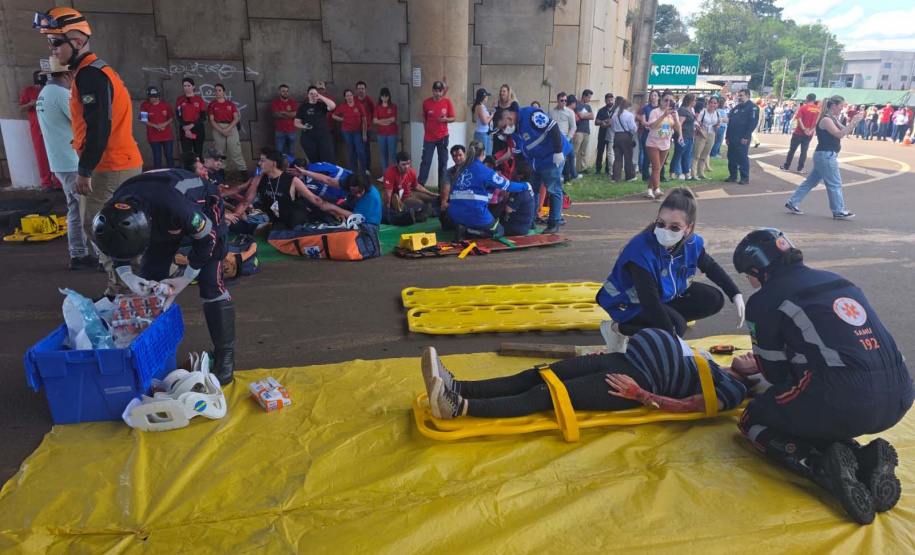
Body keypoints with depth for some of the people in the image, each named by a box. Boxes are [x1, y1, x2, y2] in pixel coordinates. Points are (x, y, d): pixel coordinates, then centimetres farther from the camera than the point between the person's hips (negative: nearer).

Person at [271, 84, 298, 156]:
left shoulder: (293, 102, 8)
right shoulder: (274, 102, 4)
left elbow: (295, 114, -6)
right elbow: (276, 114, -9)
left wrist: (283, 112, -7)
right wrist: (290, 115, -6)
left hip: (291, 131, 2)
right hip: (279, 131, -2)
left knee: (291, 152, 5)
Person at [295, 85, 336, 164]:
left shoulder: (322, 105, 11)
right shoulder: (303, 106, 9)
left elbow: (333, 106, -11)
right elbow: (296, 122, 7)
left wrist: (321, 97, -8)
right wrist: (304, 126, -14)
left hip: (324, 135, 0)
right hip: (308, 137, 0)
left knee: (328, 160, -9)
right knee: (313, 160, 4)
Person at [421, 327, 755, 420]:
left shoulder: (734, 389, 4)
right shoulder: (711, 365, 30)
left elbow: (686, 406, -10)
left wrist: (639, 395, -21)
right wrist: (614, 349, 19)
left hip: (640, 380, -8)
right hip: (626, 361, 8)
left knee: (546, 395, -23)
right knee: (536, 376, -9)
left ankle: (459, 407, -32)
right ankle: (455, 387, -18)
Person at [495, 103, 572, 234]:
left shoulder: (531, 115, -25)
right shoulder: (513, 132, 3)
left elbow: (553, 128, -26)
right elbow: (518, 153, 11)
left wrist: (558, 151, -24)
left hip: (553, 157, -8)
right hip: (533, 161, 9)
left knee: (553, 190, 0)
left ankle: (554, 223, 10)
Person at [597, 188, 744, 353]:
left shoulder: (692, 243, -16)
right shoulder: (641, 251, -37)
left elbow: (711, 267, 8)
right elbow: (651, 303, -38)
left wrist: (736, 295, 3)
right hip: (629, 303, -8)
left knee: (714, 300, 2)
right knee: (677, 325, -29)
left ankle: (651, 328, 2)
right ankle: (618, 329, -9)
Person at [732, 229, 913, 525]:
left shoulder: (763, 300, 1)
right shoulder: (833, 279, 21)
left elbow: (777, 374, 7)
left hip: (843, 400, -7)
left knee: (753, 420, 17)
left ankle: (825, 467, -8)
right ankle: (867, 459, 6)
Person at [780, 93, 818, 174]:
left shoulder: (803, 107, -9)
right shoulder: (818, 109, 3)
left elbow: (799, 120, -16)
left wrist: (804, 130, -14)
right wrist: (812, 130, -4)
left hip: (799, 132, -3)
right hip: (809, 134, 3)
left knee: (792, 149, 7)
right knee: (804, 151, 6)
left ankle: (786, 166, 12)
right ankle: (800, 168, 4)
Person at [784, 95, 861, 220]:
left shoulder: (832, 118, 14)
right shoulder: (826, 119, -16)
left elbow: (845, 131, 15)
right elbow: (840, 134, -22)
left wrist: (855, 121, 1)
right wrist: (853, 121, -19)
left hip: (826, 155, 10)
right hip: (826, 155, -10)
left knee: (811, 181, 13)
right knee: (835, 184, -1)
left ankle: (792, 203, 14)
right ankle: (839, 211, 9)